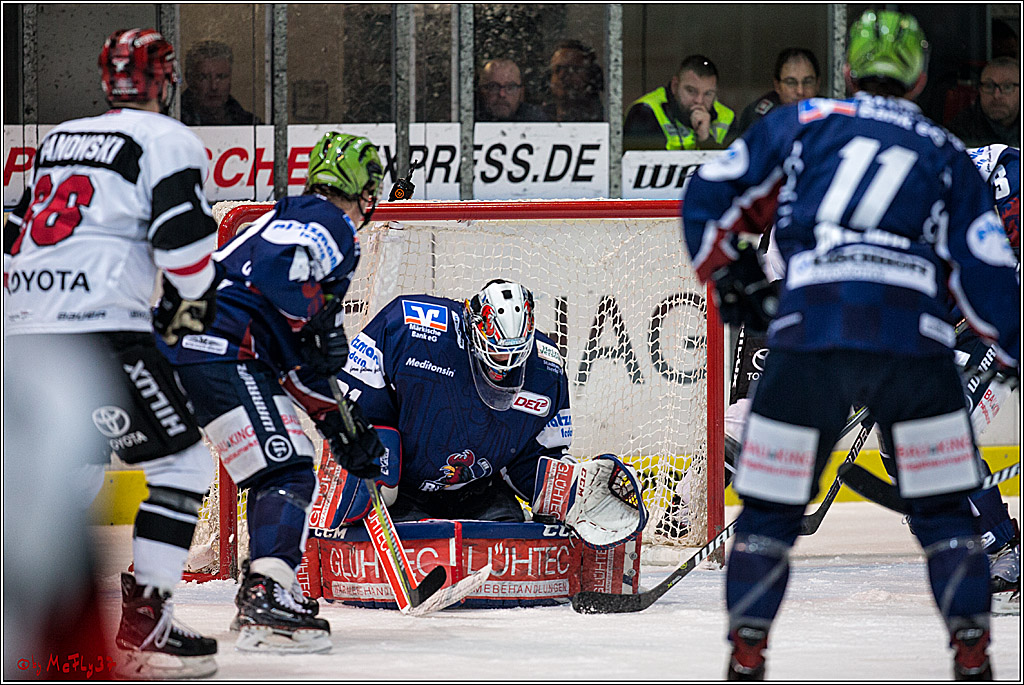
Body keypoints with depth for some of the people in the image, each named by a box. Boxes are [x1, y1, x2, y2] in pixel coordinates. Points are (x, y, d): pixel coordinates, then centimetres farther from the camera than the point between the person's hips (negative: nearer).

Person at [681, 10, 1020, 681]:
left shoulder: (799, 123, 19)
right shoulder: (949, 156, 21)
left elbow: (708, 198, 20)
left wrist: (732, 282, 33)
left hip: (809, 340, -1)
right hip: (916, 343, 1)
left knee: (771, 505, 11)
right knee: (943, 508, 15)